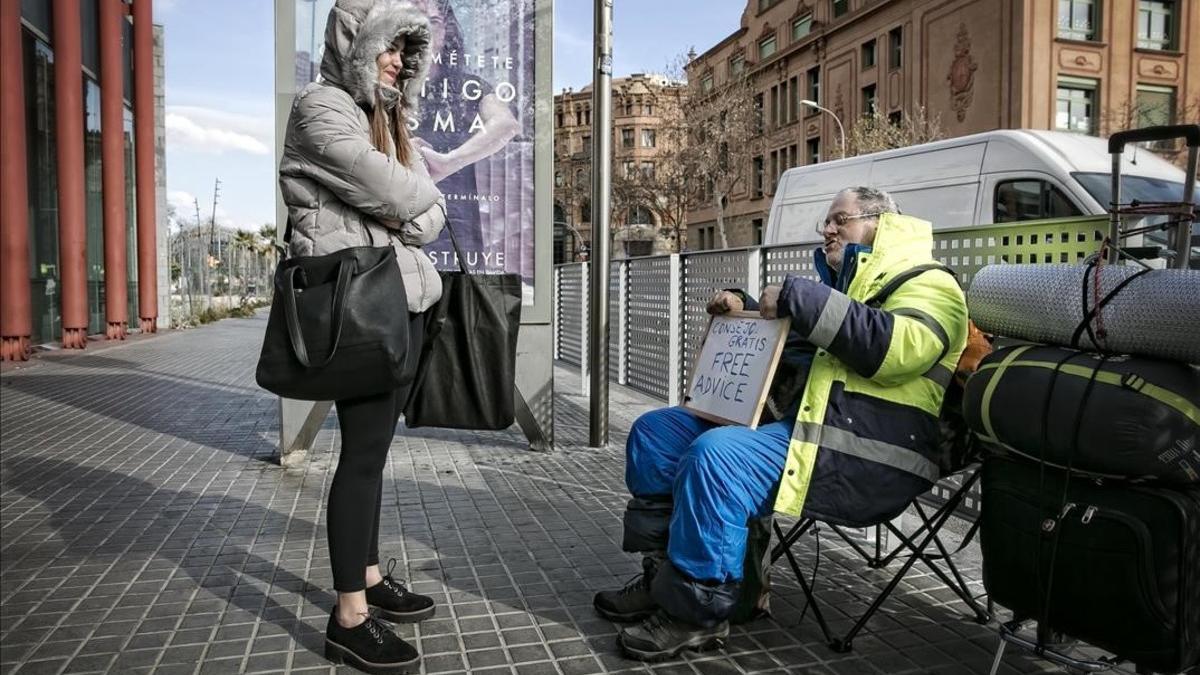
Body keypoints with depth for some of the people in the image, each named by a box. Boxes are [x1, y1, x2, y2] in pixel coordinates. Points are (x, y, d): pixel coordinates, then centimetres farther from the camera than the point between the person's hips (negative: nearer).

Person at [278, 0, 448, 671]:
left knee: (375, 445, 12)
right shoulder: (320, 107, -6)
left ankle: (369, 576, 23)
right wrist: (418, 190, 4)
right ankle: (350, 618, 1)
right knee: (364, 451, -7)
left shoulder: (389, 119, 21)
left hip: (406, 296, 9)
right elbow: (397, 195, -17)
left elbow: (431, 216, 11)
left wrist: (410, 211, -8)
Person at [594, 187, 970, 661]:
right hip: (784, 421, 10)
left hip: (861, 458, -9)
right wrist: (743, 311, 16)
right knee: (656, 431, 5)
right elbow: (781, 344, 36)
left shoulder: (927, 284, 0)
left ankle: (696, 612, -18)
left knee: (716, 456, -34)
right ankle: (663, 572, 7)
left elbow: (898, 348, -23)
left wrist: (802, 300, -21)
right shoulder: (842, 283, 26)